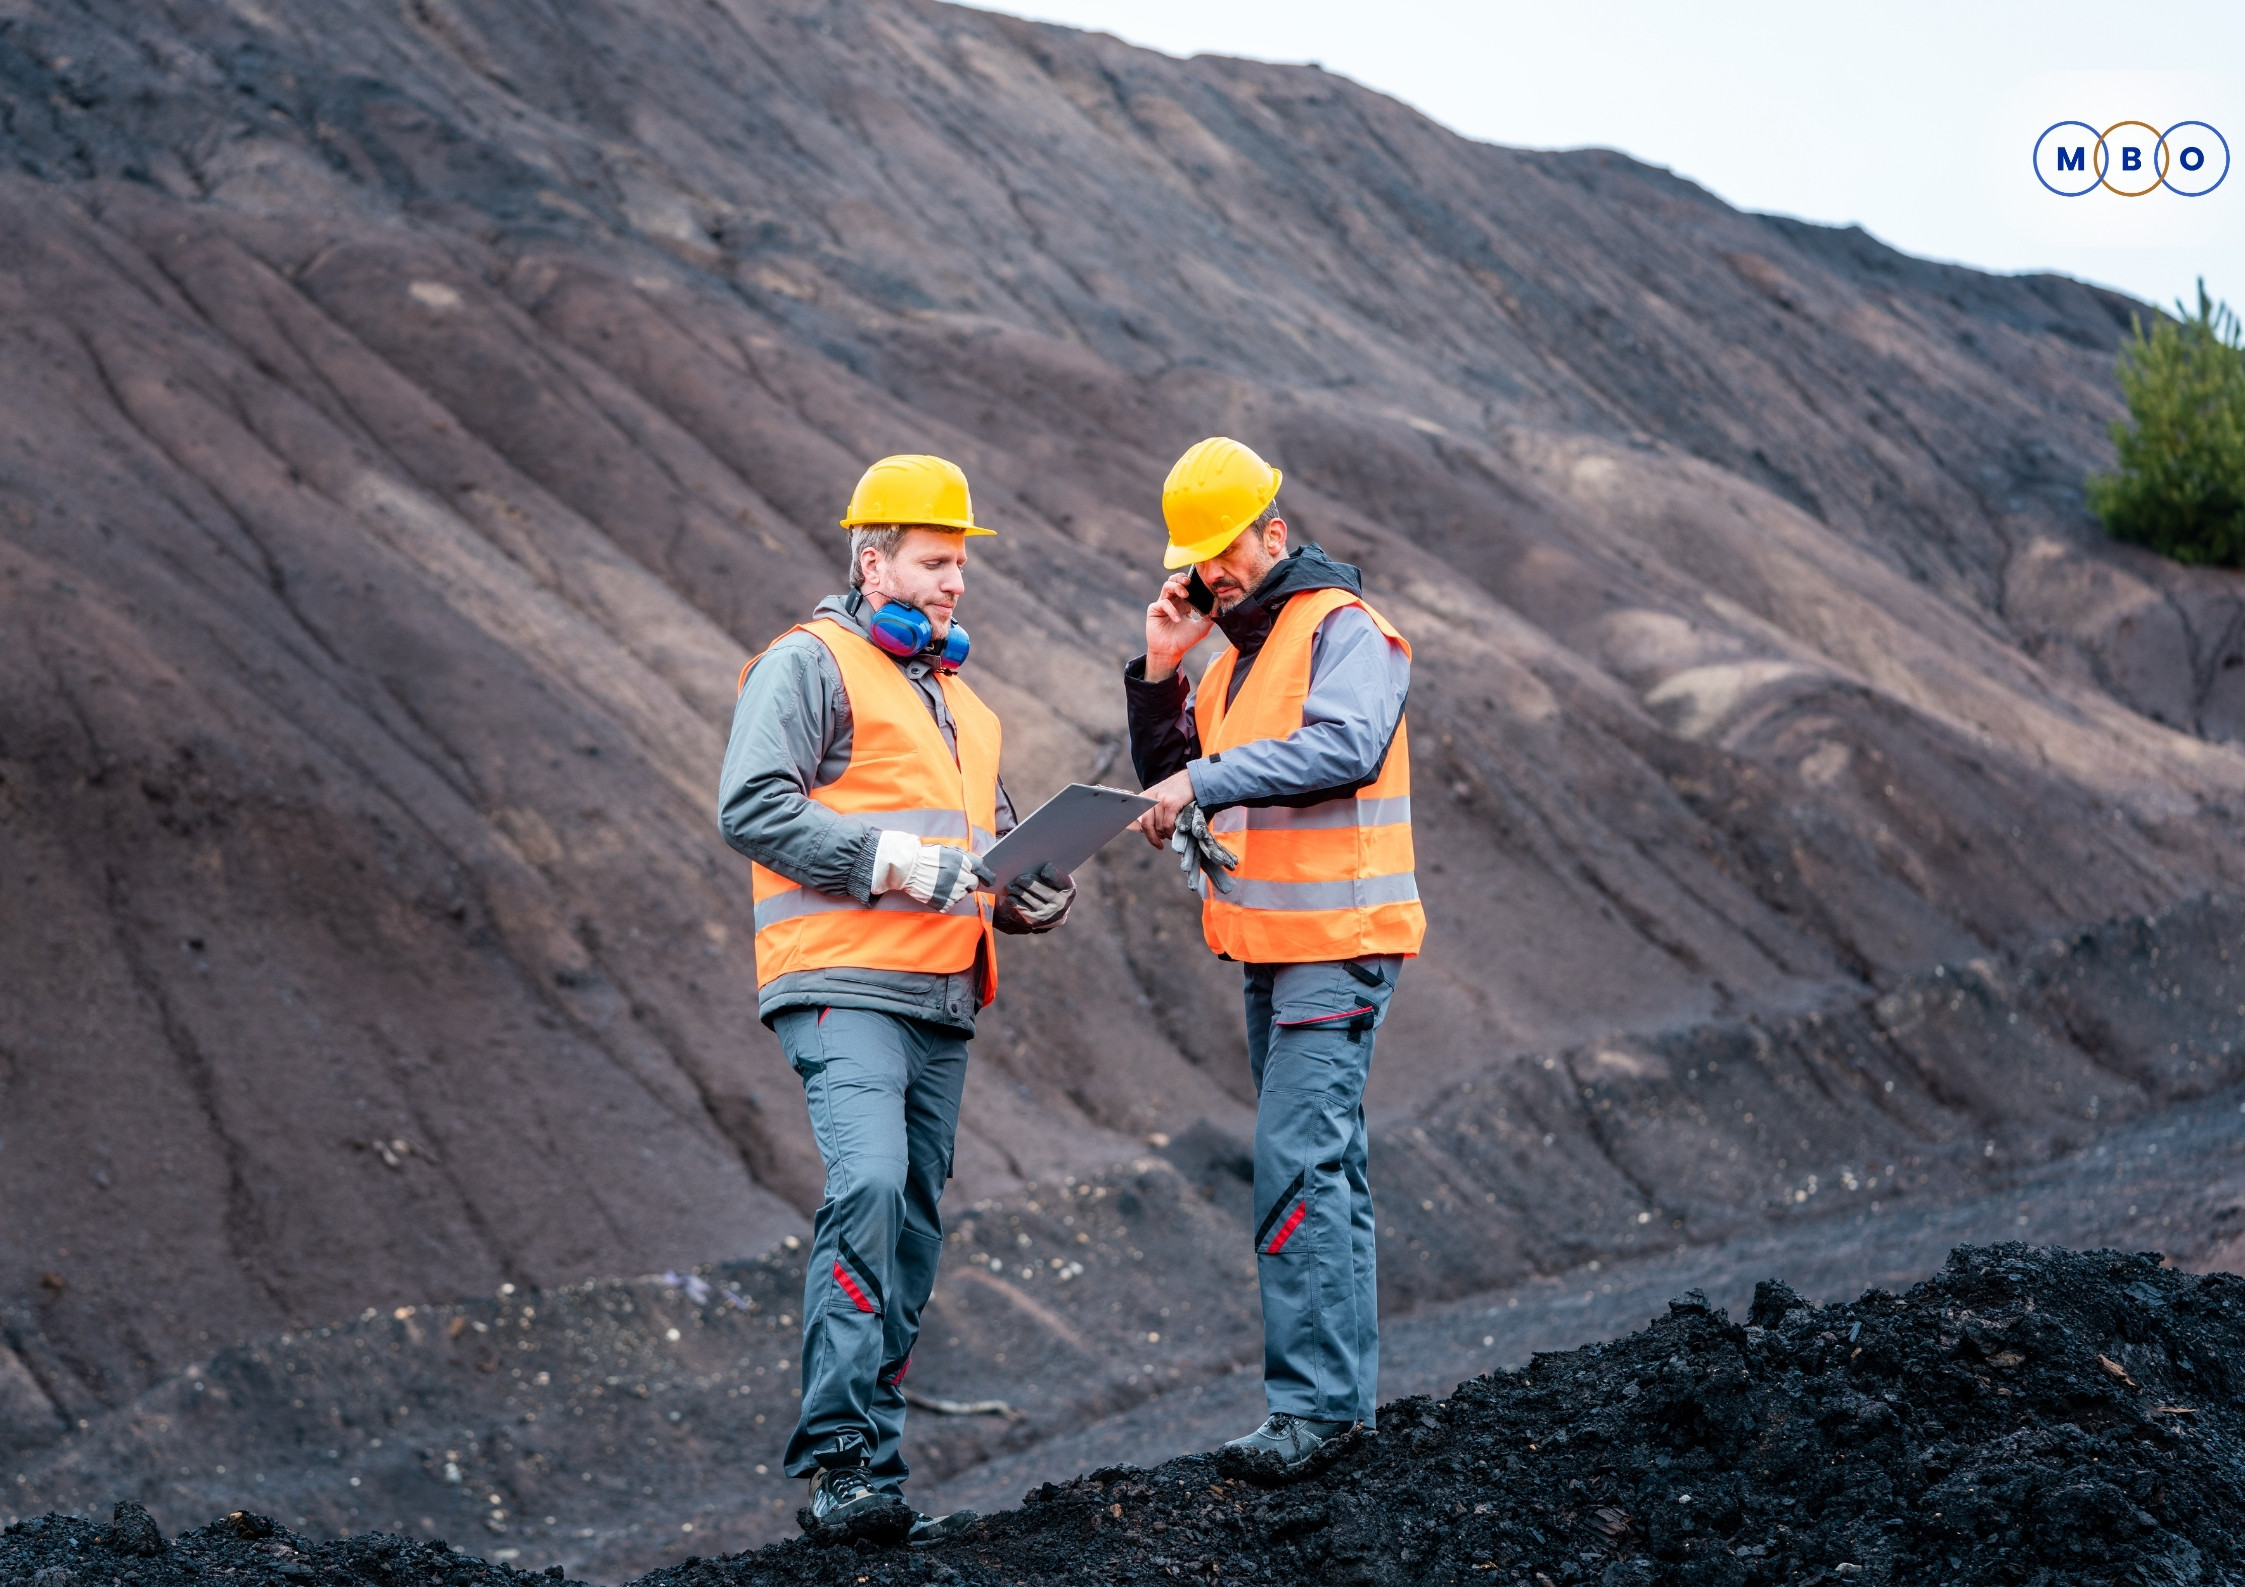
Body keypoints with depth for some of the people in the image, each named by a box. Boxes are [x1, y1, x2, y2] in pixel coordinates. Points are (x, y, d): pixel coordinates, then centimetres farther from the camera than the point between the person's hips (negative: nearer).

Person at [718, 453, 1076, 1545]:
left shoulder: (956, 699, 26)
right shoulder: (810, 664, -1)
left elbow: (989, 839, 34)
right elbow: (751, 805, -13)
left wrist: (1032, 893, 12)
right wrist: (888, 857, -19)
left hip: (941, 1003, 9)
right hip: (845, 988, -9)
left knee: (911, 1229, 6)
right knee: (868, 1188, -23)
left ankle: (872, 1478, 10)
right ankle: (841, 1462, -24)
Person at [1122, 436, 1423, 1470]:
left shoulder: (1344, 628, -9)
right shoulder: (1232, 655, 18)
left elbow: (1345, 745, -27)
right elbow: (1166, 778, 16)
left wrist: (1207, 781, -30)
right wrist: (1160, 671, 2)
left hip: (1336, 944, -9)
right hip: (1268, 947, 9)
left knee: (1298, 1163, -16)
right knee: (1321, 1165, 13)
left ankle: (1310, 1399, -16)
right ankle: (1345, 1388, 19)